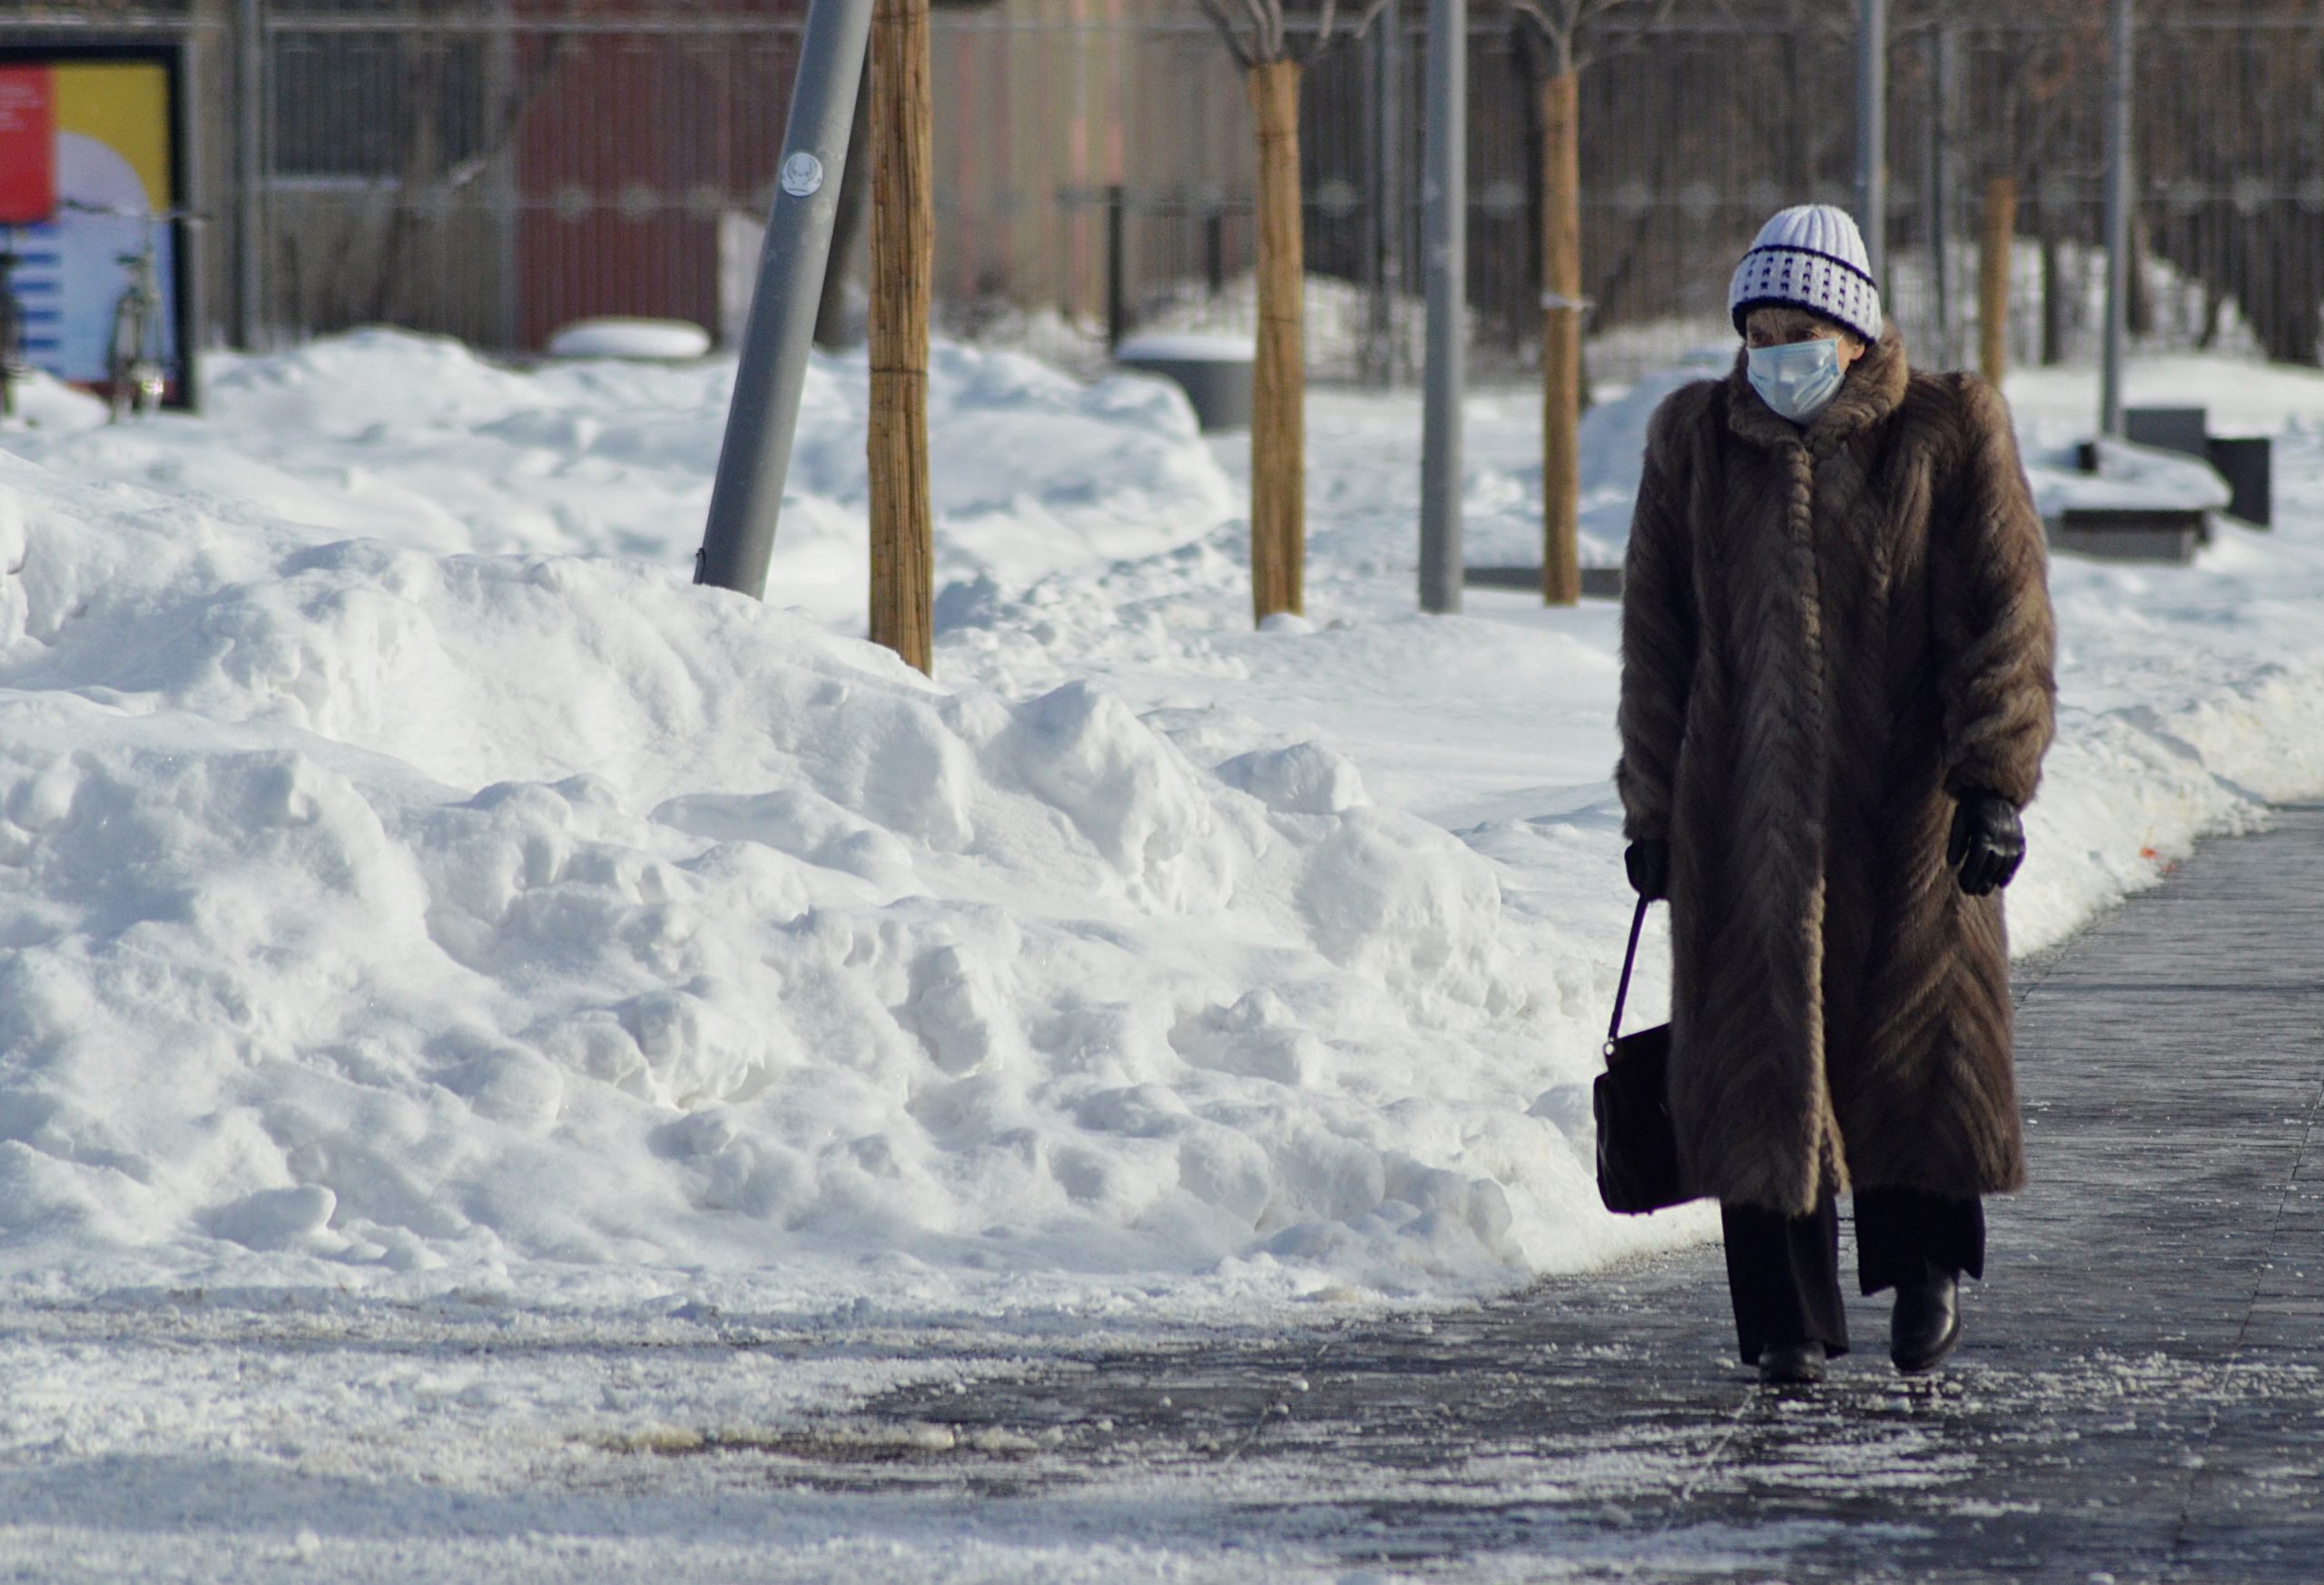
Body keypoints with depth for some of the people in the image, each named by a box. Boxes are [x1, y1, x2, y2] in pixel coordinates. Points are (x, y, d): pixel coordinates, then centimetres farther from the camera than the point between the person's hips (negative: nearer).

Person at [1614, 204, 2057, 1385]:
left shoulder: (1950, 436, -1)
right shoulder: (1696, 442, 6)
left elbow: (2005, 620, -3)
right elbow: (1655, 635, 9)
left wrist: (1995, 785, -11)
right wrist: (1653, 808, 6)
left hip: (1906, 803, -2)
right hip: (1743, 814, 2)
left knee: (1918, 1037, 3)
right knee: (1759, 1051, -1)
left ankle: (1925, 1265, 26)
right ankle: (1788, 1318, 5)